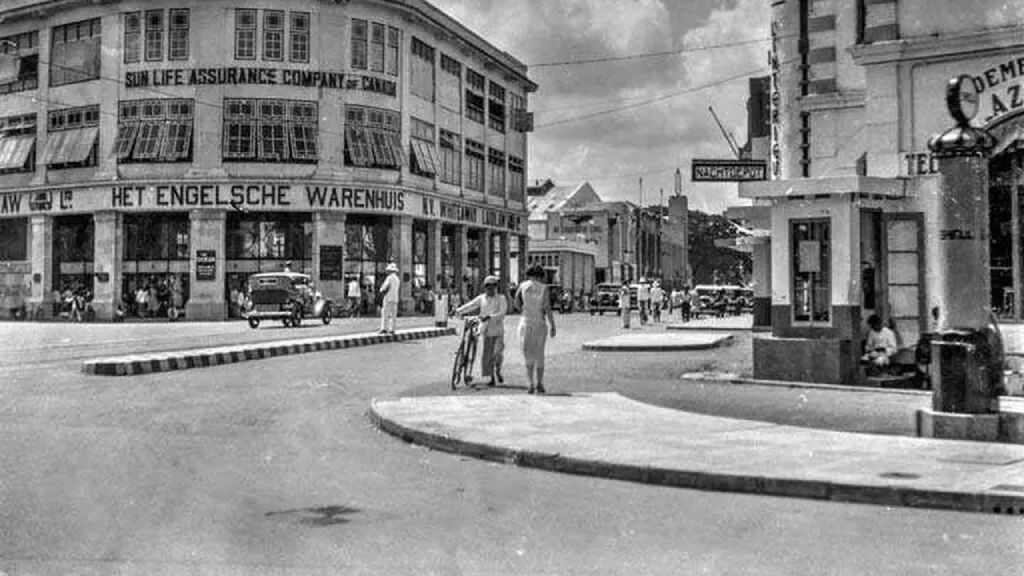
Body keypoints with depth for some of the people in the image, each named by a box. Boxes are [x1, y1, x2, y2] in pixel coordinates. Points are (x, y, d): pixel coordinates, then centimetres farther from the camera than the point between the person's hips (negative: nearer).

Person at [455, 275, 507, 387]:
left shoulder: (501, 298, 0)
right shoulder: (481, 298, 8)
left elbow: (502, 313, -12)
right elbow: (470, 305, -3)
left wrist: (489, 317, -26)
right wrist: (458, 311, -18)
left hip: (497, 330, -2)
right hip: (486, 330, 2)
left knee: (498, 352, -11)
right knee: (487, 354, 2)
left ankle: (498, 371, 18)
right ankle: (491, 378, 13)